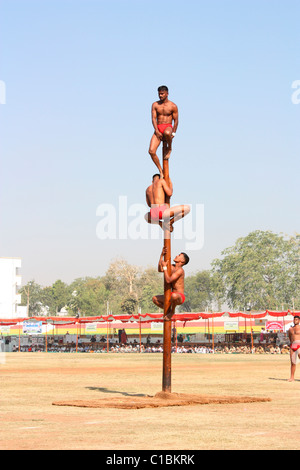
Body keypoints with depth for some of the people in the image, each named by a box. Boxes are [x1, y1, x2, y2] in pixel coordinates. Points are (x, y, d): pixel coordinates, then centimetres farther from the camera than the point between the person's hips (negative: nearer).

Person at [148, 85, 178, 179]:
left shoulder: (173, 106, 2)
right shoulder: (155, 105, 8)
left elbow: (176, 120, 3)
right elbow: (154, 118, 2)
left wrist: (173, 133, -8)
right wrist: (157, 131, -12)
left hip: (168, 127, -3)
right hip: (158, 129, 3)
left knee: (167, 133, -44)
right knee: (151, 151, -18)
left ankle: (169, 148, -10)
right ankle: (161, 171, -3)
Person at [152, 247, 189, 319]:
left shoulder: (180, 270, -18)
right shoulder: (172, 267, 10)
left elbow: (168, 280, -25)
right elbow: (160, 270, 9)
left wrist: (165, 267, -19)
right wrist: (162, 255, 4)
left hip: (180, 297, -9)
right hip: (172, 296, 9)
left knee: (174, 296, -44)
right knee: (154, 298, 13)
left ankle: (172, 311, -15)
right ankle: (168, 311, 14)